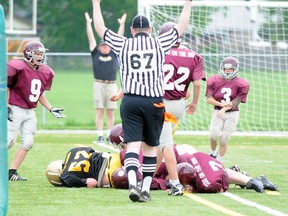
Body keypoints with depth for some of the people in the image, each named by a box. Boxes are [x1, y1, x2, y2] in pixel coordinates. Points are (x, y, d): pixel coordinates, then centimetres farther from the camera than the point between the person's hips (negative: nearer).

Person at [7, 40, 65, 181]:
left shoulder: (45, 72, 7)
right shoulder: (18, 68, -14)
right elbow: (6, 88, -8)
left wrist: (51, 109, 13)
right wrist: (6, 107, -15)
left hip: (30, 112, 7)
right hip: (16, 110, -7)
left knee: (28, 142, 1)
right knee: (9, 140, -10)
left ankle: (12, 172, 6)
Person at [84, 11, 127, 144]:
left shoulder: (114, 54, 14)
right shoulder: (95, 54, 11)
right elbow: (91, 38, 10)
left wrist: (122, 25, 9)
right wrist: (88, 23, 7)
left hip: (111, 85, 1)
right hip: (99, 84, -1)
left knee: (110, 112, 4)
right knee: (99, 112, -1)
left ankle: (109, 137, 6)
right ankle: (100, 137, -1)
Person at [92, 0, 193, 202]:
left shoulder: (123, 44, 7)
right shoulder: (160, 43, 6)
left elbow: (100, 28, 19)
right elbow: (181, 27, 18)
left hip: (130, 101, 0)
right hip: (154, 102, 0)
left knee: (133, 144, -6)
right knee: (150, 146, 12)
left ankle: (133, 183, -26)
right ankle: (146, 189, 12)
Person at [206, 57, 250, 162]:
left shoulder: (241, 84, -5)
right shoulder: (214, 81, -2)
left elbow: (235, 102, -11)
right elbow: (209, 99, -5)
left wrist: (224, 109, -27)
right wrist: (221, 104, -22)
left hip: (232, 114, -1)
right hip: (218, 112, 1)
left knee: (224, 140, -3)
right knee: (213, 135, -19)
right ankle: (213, 153, 9)